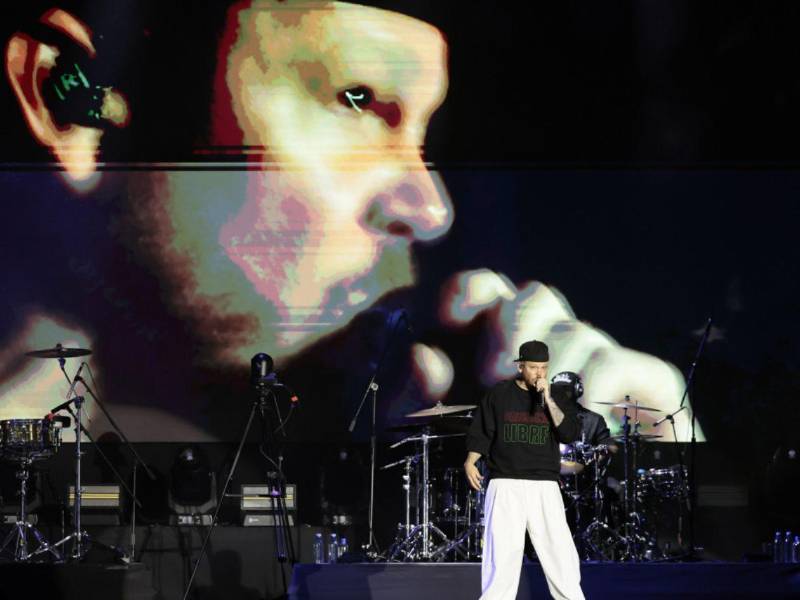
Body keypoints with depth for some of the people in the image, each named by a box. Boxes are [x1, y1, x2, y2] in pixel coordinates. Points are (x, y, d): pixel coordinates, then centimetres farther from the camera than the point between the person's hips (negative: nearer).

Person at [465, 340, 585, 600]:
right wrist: (470, 462, -7)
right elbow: (480, 433, 9)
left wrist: (547, 400, -11)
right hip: (505, 484, -1)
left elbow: (570, 434, -5)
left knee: (559, 548, -5)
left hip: (545, 486, 1)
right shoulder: (498, 395, 7)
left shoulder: (556, 399, 9)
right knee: (502, 551, -8)